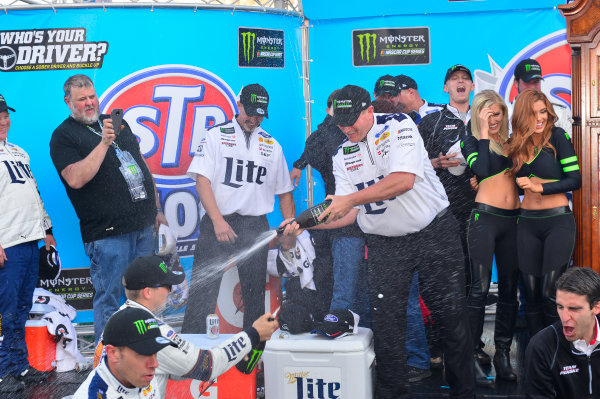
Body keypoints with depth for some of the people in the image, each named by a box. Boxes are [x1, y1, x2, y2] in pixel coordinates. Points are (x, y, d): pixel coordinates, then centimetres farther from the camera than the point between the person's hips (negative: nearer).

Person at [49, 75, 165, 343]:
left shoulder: (116, 122, 17)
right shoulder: (63, 136, -3)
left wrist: (156, 208, 18)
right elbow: (75, 179, -18)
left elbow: (141, 164, 22)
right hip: (108, 232, -6)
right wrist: (103, 143, -22)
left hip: (143, 224, 7)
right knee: (109, 299, -2)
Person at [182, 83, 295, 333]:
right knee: (203, 289, -6)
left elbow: (284, 192, 17)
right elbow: (202, 179, -6)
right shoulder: (216, 135, 4)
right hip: (217, 223, -3)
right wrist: (218, 221, -16)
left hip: (256, 227, 3)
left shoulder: (272, 146, 14)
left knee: (255, 292, 8)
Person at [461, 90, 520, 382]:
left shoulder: (512, 142, 16)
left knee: (509, 288, 6)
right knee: (480, 287, -8)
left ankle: (503, 353, 13)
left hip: (512, 219, 5)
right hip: (485, 217, -5)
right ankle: (472, 353, -2)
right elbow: (481, 170, -16)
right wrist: (484, 133, -10)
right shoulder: (472, 142, 3)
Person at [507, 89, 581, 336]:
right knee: (531, 295, 5)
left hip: (558, 220, -4)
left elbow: (575, 179, -7)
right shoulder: (516, 143, 9)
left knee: (550, 294, -10)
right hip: (527, 223, 4)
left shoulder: (557, 136, -3)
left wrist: (540, 187, -15)